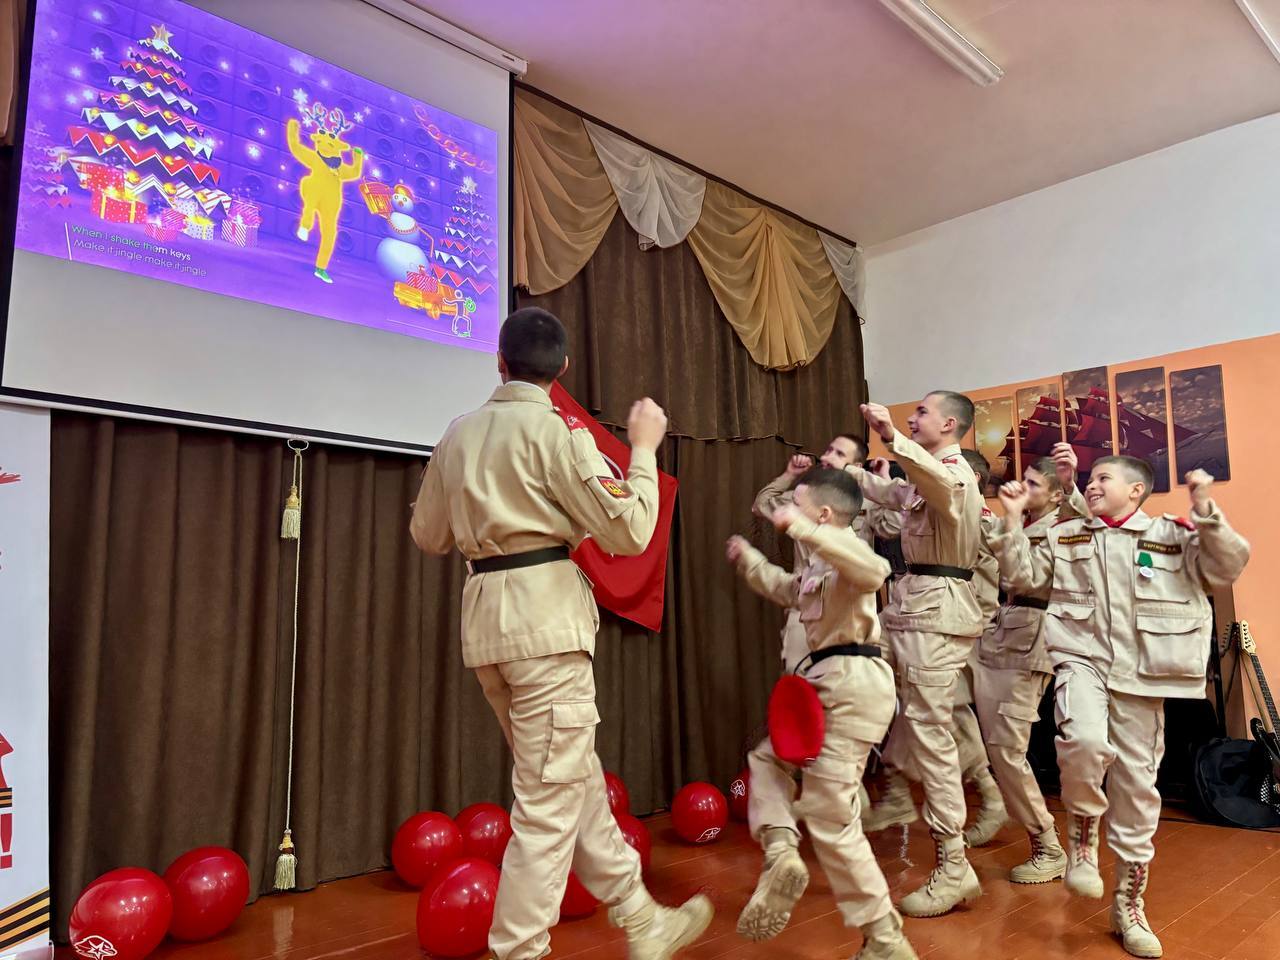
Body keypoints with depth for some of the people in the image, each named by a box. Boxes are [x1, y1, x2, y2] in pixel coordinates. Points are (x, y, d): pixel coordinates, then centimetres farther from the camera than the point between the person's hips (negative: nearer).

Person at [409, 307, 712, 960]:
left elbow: (428, 535, 18)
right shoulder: (552, 429, -9)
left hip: (485, 616, 8)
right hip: (545, 612, -8)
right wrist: (644, 448, 2)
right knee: (549, 799, 3)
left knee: (575, 781, 16)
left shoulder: (458, 433, 10)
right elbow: (628, 532, -10)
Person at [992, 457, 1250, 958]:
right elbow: (1023, 577, 8)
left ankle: (1129, 904, 25)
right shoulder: (1064, 535, 10)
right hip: (1082, 661, 0)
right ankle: (1081, 833, 0)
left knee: (1137, 789, 8)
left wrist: (1206, 513, -15)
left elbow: (1226, 569, -3)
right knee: (1084, 740, -31)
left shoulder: (1173, 535, 5)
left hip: (1140, 675, 0)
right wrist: (1014, 521, 1)